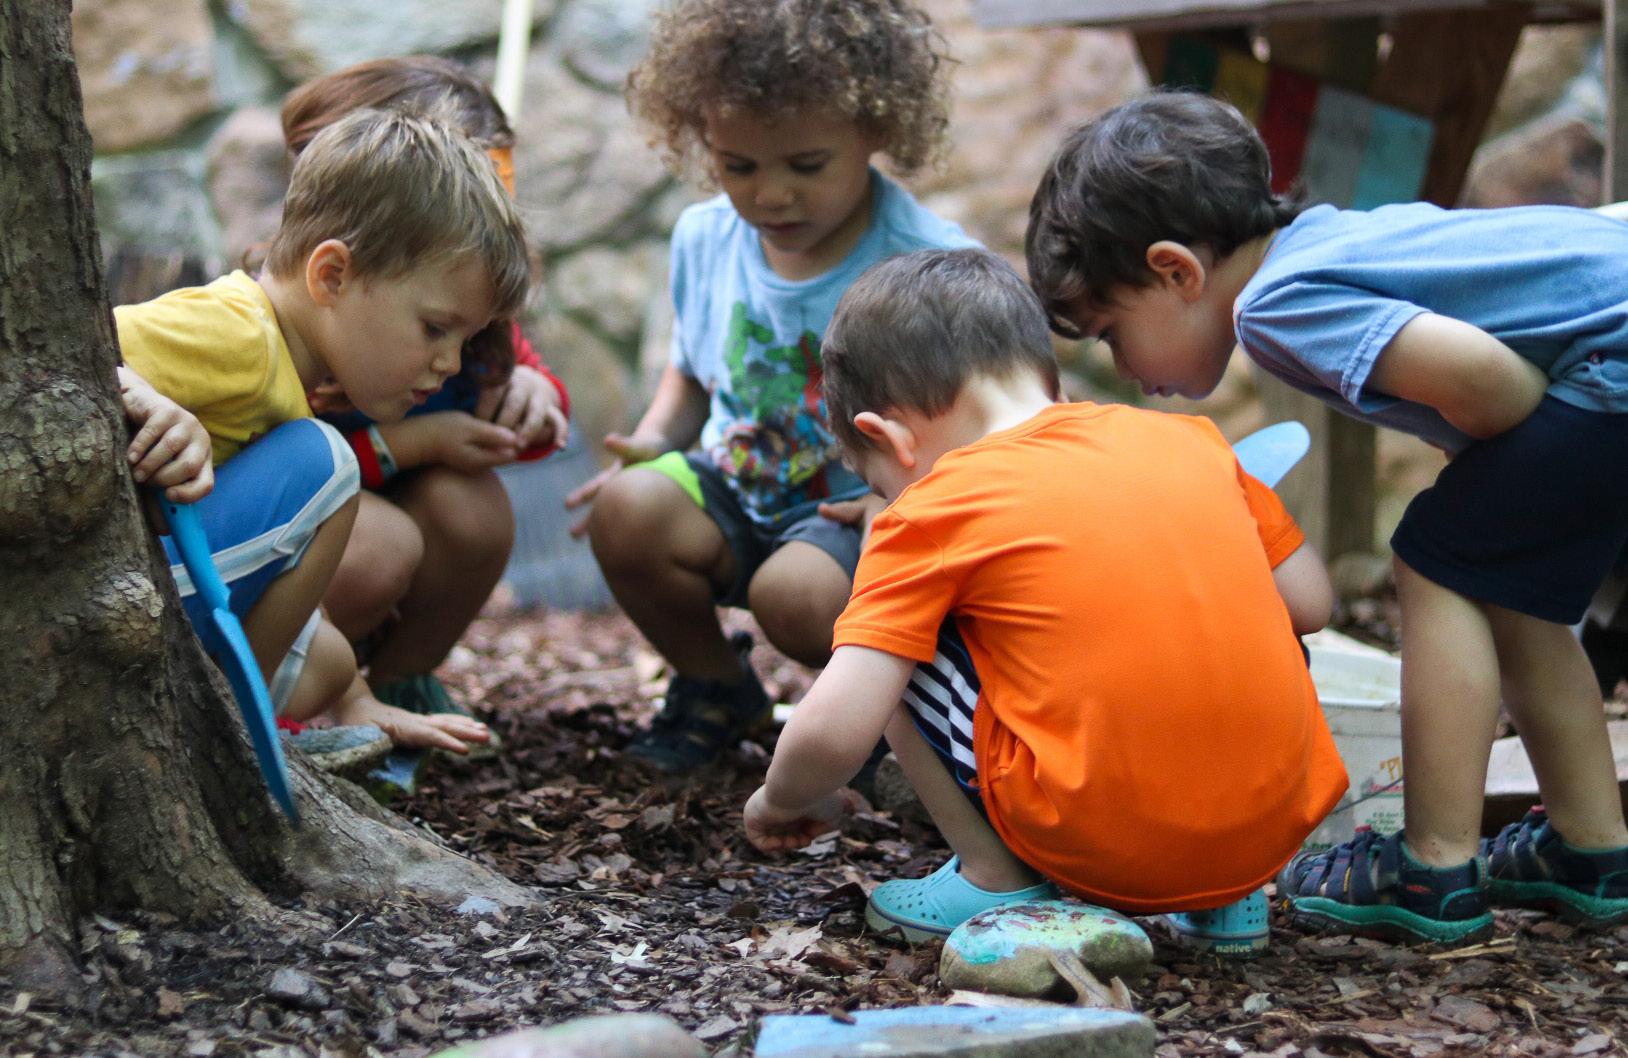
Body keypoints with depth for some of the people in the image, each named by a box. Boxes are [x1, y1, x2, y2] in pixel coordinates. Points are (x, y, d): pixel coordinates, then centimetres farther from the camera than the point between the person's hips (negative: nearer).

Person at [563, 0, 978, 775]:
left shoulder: (931, 267, -18)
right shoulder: (704, 240, 1)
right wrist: (654, 440, -2)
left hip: (862, 515, -5)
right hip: (736, 493, 5)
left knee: (795, 590, -36)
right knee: (627, 509, -24)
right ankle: (715, 687, 6)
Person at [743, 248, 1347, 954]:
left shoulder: (933, 510, -2)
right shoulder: (1191, 438, 10)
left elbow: (831, 732, -7)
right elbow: (1310, 604, 15)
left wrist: (782, 802, 15)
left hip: (1101, 853, -4)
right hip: (1274, 836, 5)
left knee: (894, 644, 10)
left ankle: (995, 878, 11)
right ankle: (1223, 901, 21)